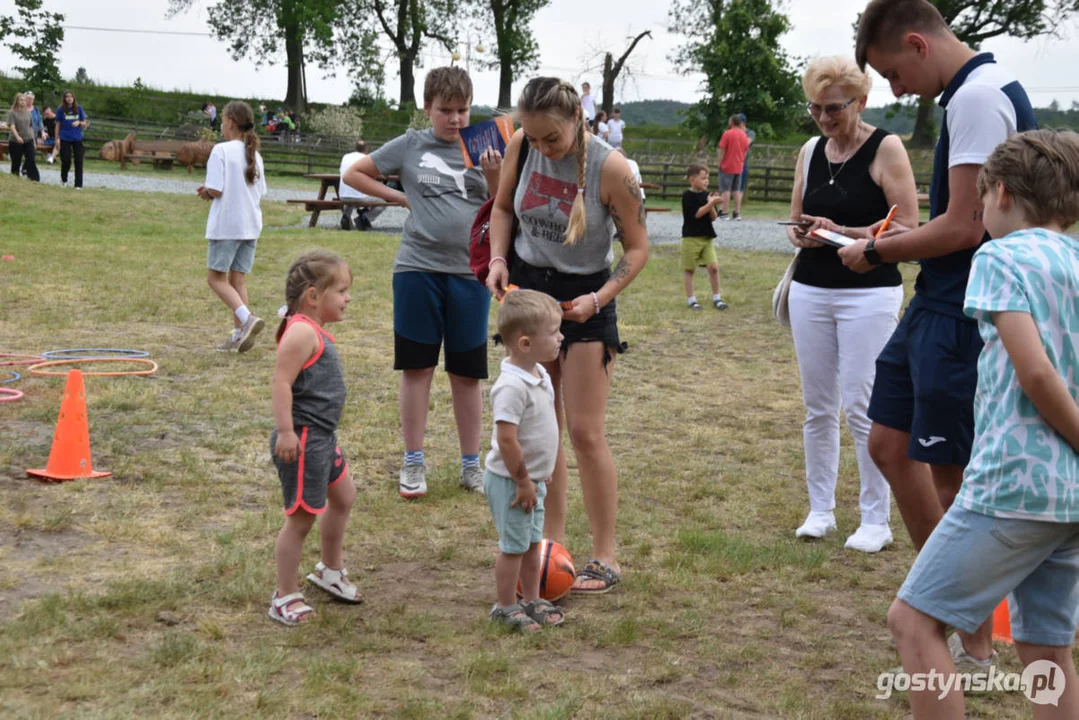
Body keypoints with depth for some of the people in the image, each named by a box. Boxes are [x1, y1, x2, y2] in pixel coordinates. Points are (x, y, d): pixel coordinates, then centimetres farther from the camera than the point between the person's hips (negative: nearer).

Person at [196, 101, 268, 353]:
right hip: (251, 225, 7)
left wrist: (206, 191, 7)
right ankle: (239, 333, 7)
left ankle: (247, 318, -20)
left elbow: (215, 190, -17)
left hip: (225, 225, -7)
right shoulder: (254, 154, 10)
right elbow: (259, 191, 13)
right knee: (238, 279, 11)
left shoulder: (221, 150, -11)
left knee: (216, 277, 0)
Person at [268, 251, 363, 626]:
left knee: (343, 497, 25)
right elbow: (281, 382, -26)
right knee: (302, 517, -2)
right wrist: (285, 431, -29)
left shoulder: (316, 333, 12)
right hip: (302, 440, -11)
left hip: (321, 438, 11)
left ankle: (330, 570, 44)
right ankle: (285, 596, 12)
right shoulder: (302, 331, -20)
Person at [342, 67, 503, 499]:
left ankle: (471, 464, 19)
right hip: (417, 268, -1)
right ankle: (413, 462, 16)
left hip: (469, 271, 1)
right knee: (417, 366, 5)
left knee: (467, 372, 8)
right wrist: (402, 198, 3)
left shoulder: (483, 152, 4)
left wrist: (494, 179, -15)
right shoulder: (410, 146, 3)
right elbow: (353, 174, 10)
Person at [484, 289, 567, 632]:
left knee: (533, 543, 20)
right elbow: (506, 439, -28)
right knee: (514, 546, 4)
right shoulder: (512, 386, -28)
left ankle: (532, 601, 34)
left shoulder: (539, 375, 4)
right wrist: (523, 481, -21)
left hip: (532, 479, 9)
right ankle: (505, 608, 20)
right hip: (511, 482, -9)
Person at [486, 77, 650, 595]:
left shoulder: (610, 168, -20)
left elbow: (637, 247, -10)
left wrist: (598, 299, -22)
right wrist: (498, 259, -6)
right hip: (527, 288, 5)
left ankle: (605, 558, 5)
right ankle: (552, 542, 21)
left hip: (584, 301, -4)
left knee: (585, 431, -5)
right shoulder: (520, 146, -8)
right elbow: (503, 208, 10)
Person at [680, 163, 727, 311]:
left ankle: (716, 298, 8)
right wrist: (711, 204, -22)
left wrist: (711, 204, -12)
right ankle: (691, 299, 15)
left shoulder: (707, 195, 6)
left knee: (713, 266, -3)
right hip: (691, 238, -4)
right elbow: (696, 214, -18)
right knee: (689, 269, 5)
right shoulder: (688, 196, -9)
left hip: (707, 237, 4)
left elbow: (713, 217, 5)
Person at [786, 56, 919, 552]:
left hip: (869, 293, -5)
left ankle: (876, 520, 5)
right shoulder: (810, 152, 9)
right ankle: (820, 509, 20)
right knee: (817, 406, 9)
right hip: (810, 290, 6)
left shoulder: (886, 149, -8)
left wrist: (841, 232, -20)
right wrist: (800, 234, -6)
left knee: (861, 406, -6)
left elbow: (907, 228, -12)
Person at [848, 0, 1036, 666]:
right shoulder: (992, 85, 14)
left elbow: (964, 227, -22)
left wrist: (878, 252, -8)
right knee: (889, 445, 16)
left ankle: (977, 644, 14)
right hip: (937, 305, 10)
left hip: (961, 312, -10)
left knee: (952, 477, -1)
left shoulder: (977, 97, -18)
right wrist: (911, 235, 11)